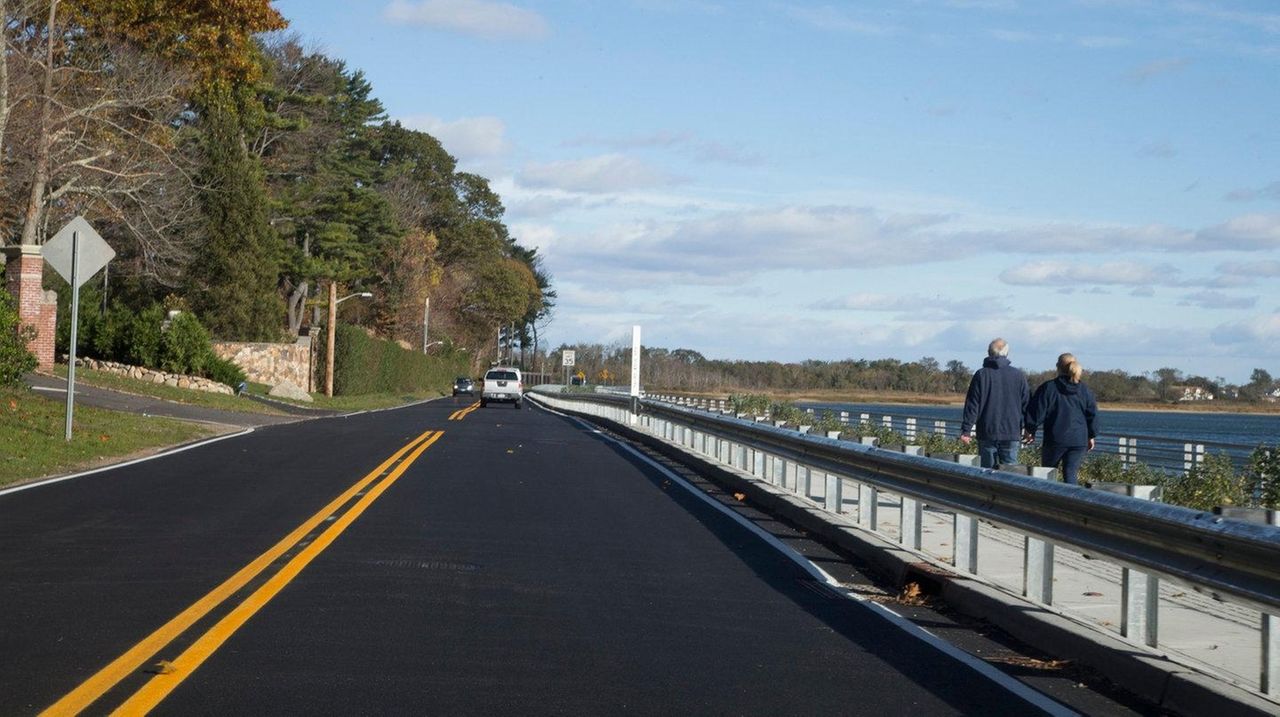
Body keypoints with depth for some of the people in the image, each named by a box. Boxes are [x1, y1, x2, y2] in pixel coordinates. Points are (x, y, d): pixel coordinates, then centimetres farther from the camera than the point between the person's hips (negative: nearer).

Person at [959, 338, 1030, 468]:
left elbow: (972, 405, -3)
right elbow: (1027, 404, 8)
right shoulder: (1018, 376, 3)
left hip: (987, 434, -1)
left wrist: (966, 430, -1)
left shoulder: (981, 375, -2)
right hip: (1011, 433, 1)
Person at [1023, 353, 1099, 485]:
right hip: (1079, 441, 3)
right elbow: (1092, 415, 11)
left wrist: (1030, 430, 9)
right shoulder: (1084, 390, 7)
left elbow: (1036, 411, -3)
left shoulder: (1048, 388, -4)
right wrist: (1091, 436, 22)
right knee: (1071, 474, 3)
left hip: (1055, 440, -3)